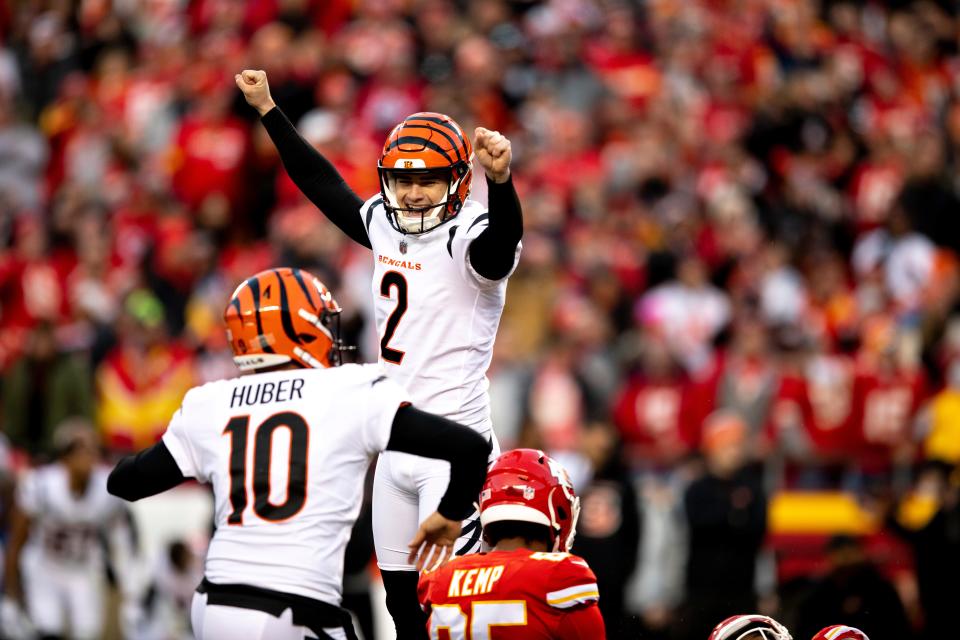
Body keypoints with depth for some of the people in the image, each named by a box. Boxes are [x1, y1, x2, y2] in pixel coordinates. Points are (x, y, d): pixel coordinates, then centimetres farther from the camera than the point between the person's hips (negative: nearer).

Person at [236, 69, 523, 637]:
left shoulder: (468, 238, -13)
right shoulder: (384, 225, 9)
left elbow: (502, 240, -36)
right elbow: (322, 183, 23)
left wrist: (500, 179, -56)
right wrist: (268, 109, 27)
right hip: (395, 445, 8)